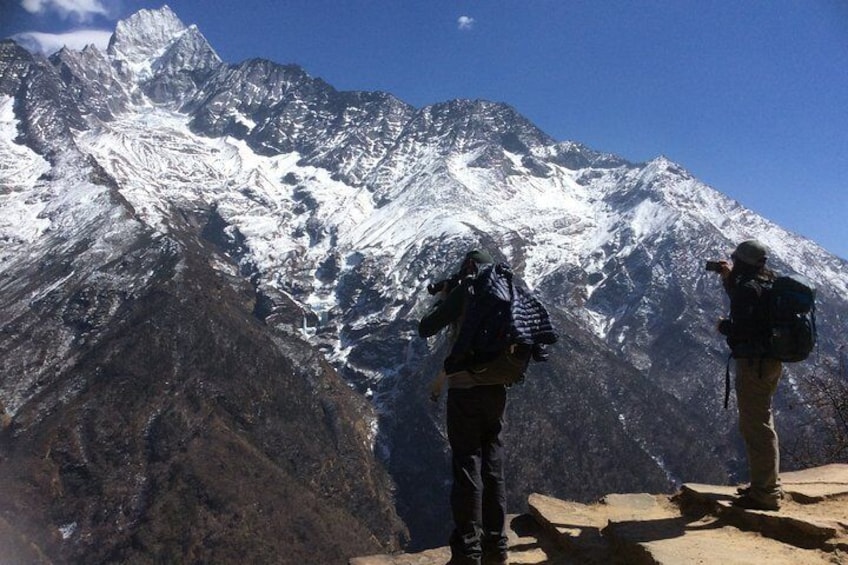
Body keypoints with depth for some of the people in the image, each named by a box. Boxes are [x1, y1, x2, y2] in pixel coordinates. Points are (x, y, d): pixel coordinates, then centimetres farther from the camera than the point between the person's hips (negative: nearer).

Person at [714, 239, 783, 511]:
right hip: (770, 362, 10)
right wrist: (729, 279, 20)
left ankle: (765, 494, 0)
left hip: (753, 363, -10)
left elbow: (742, 329, -26)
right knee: (760, 423, 20)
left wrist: (723, 326, -7)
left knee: (756, 427, -5)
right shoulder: (767, 285, 11)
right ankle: (767, 485, 31)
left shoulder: (748, 287, -18)